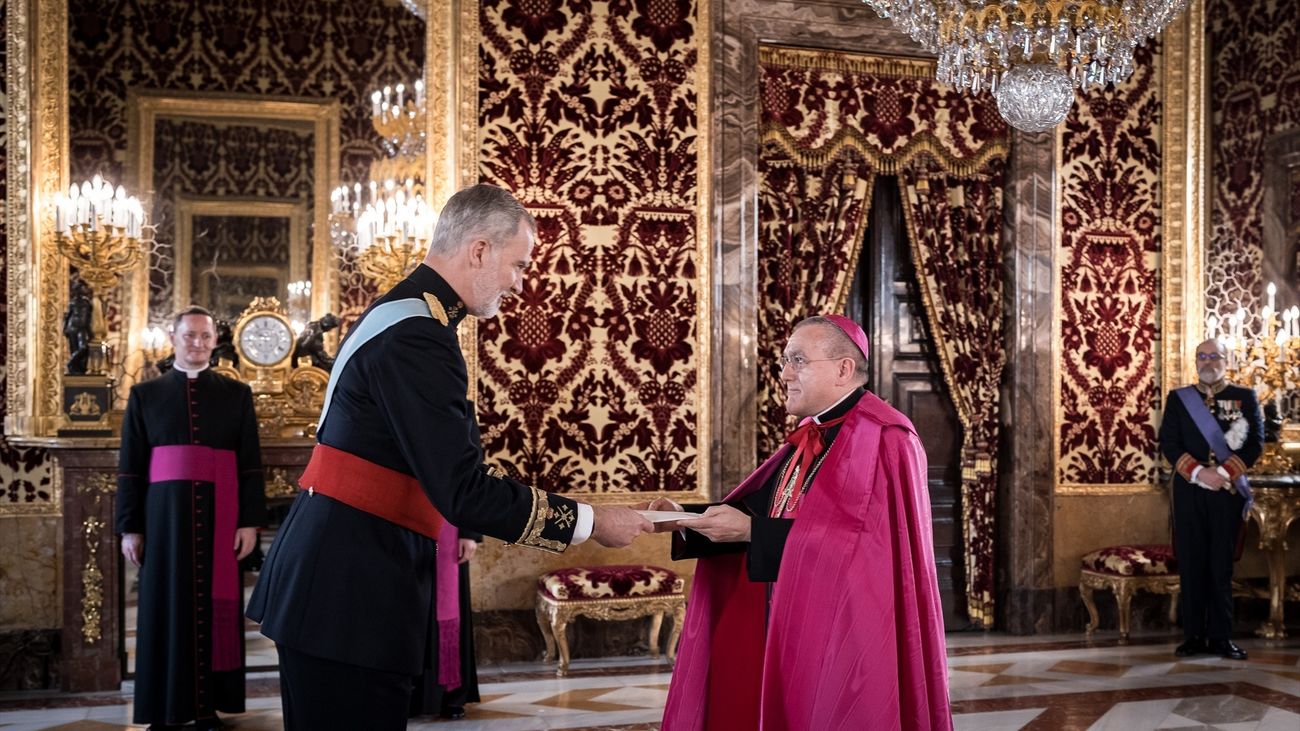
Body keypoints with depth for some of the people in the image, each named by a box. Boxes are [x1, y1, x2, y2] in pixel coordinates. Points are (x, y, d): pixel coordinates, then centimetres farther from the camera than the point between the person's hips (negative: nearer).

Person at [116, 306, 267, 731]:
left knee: (215, 606, 1)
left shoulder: (237, 395, 9)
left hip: (220, 517, 0)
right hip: (165, 516, 0)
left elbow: (250, 463, 5)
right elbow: (130, 467, 7)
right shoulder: (145, 395, 10)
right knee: (167, 605, 3)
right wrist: (130, 527, 0)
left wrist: (250, 521, -4)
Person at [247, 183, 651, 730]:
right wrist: (588, 522, -13)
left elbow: (454, 467, 15)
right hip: (348, 597, -10)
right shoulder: (416, 337, -19)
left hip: (336, 581, 10)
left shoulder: (402, 313, 13)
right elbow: (463, 491, -23)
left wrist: (559, 515, 12)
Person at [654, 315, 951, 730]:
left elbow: (856, 538, -23)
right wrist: (685, 519, -4)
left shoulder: (883, 441, -14)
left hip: (845, 637, -7)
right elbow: (758, 510, 10)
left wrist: (752, 530, -22)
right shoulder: (809, 437, 12)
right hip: (789, 630, 8)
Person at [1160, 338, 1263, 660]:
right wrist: (1198, 473, -14)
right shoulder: (1177, 398, 9)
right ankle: (1194, 636, 7)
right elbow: (1168, 443, 1)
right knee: (1191, 565, 1)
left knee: (1222, 565, 1)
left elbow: (1255, 443, -1)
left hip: (1228, 492, -1)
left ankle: (1221, 637, 7)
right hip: (1189, 492, 1)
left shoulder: (1245, 397, 7)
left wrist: (1223, 472, -14)